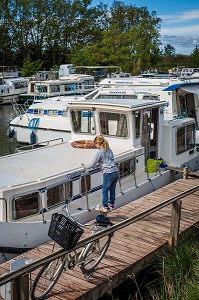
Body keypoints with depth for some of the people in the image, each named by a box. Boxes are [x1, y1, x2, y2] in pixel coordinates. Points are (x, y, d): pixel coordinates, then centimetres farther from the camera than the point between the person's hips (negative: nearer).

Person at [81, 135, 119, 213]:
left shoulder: (99, 152, -7)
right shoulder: (109, 150, 14)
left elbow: (92, 164, -4)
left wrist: (84, 166, 12)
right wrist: (99, 164, 29)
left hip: (108, 173, -7)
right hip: (116, 172, 7)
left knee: (105, 190, 5)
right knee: (112, 189, 18)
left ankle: (105, 207, 12)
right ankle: (111, 204, 28)